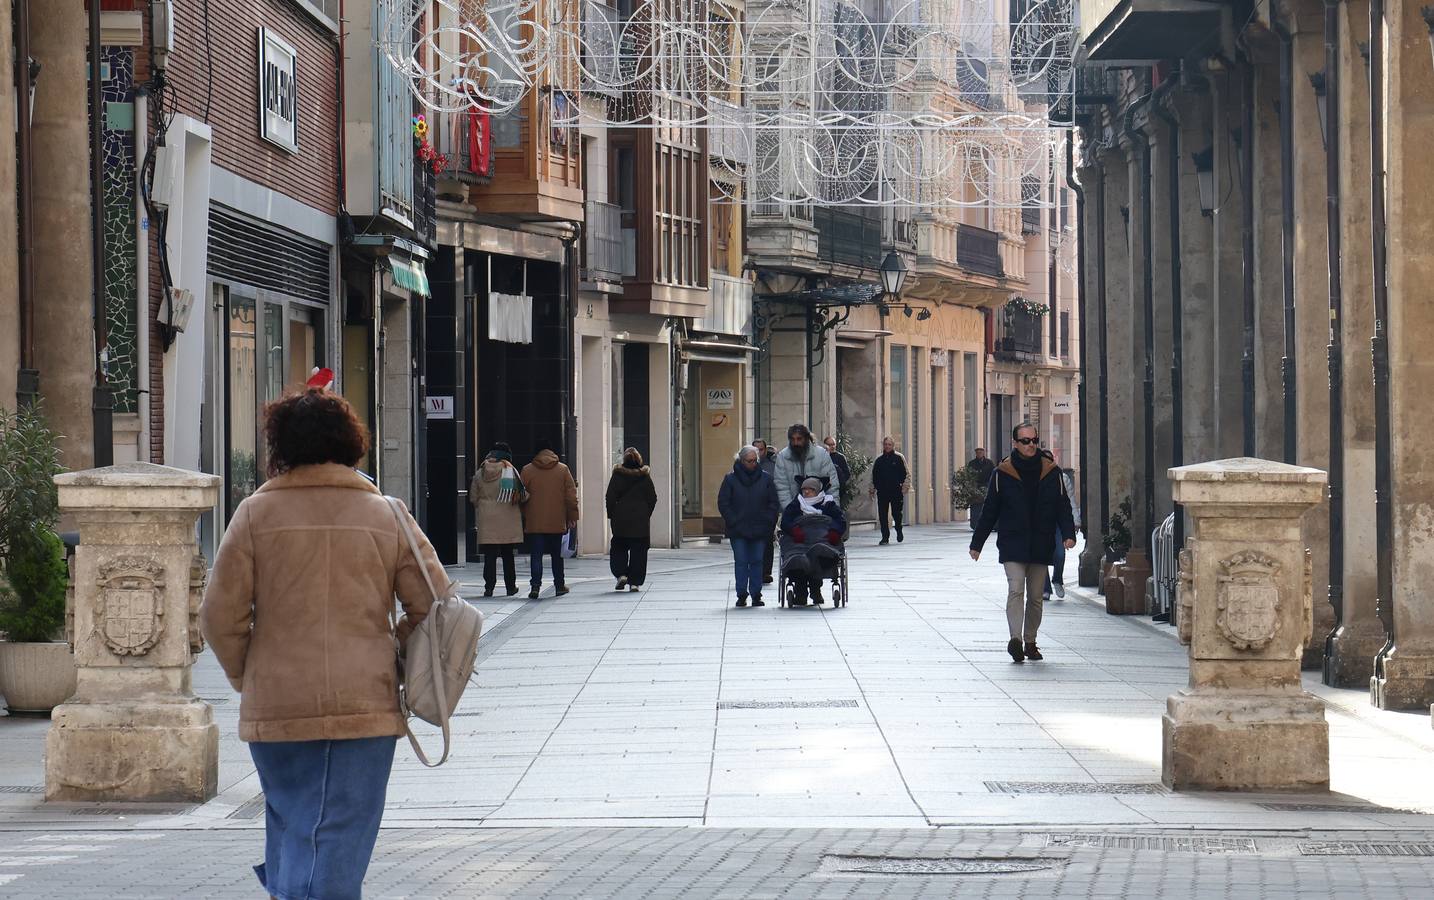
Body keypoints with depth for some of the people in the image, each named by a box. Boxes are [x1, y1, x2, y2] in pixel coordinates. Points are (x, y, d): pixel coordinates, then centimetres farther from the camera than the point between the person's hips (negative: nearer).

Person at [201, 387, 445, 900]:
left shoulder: (257, 513, 0)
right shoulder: (386, 516, 3)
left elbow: (220, 616, -2)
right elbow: (434, 604, 3)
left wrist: (246, 678, 14)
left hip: (276, 705, 0)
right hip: (366, 704, 0)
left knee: (290, 824, 17)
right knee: (342, 838, 2)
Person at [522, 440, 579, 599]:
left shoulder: (527, 471, -1)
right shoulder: (563, 469, 0)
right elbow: (571, 495, 1)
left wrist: (522, 520, 11)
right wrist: (572, 516, 9)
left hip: (534, 523, -1)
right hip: (557, 522, 1)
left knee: (536, 555, -1)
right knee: (557, 554, 13)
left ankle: (535, 586, -14)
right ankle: (559, 585, 19)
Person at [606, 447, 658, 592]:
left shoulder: (617, 475, -4)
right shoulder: (645, 476, -1)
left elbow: (610, 497, -3)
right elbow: (652, 498, 2)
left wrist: (611, 515, 6)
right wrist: (647, 514, 12)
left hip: (621, 520, -1)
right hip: (641, 520, 1)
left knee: (619, 548, 14)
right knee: (638, 551, 4)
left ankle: (621, 574, -4)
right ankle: (635, 582, 0)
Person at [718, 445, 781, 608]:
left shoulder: (765, 479, 5)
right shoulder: (731, 479, 0)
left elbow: (774, 503, 8)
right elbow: (723, 503, 1)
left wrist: (767, 522, -3)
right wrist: (733, 521, -7)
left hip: (760, 531, 1)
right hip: (738, 531, -1)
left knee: (757, 562, 3)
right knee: (741, 562, -1)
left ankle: (756, 595, 8)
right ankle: (741, 595, 3)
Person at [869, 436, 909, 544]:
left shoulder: (899, 458, 4)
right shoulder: (879, 460, 12)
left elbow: (905, 473, 4)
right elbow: (874, 475, 17)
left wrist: (904, 484, -7)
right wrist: (873, 488, 10)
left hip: (896, 491, -3)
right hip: (882, 491, 3)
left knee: (896, 513, -2)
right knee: (882, 515, -2)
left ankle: (899, 530, 25)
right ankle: (885, 536, 4)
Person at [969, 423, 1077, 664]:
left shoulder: (1052, 473, 5)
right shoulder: (1002, 474, 0)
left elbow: (1063, 507, 8)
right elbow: (989, 511, 5)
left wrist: (1068, 534, -7)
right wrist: (977, 542, 5)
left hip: (1041, 545, 3)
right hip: (1012, 545, -3)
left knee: (1035, 596, 8)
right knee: (1015, 590, -17)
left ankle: (1030, 642, 19)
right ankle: (1016, 639, -25)